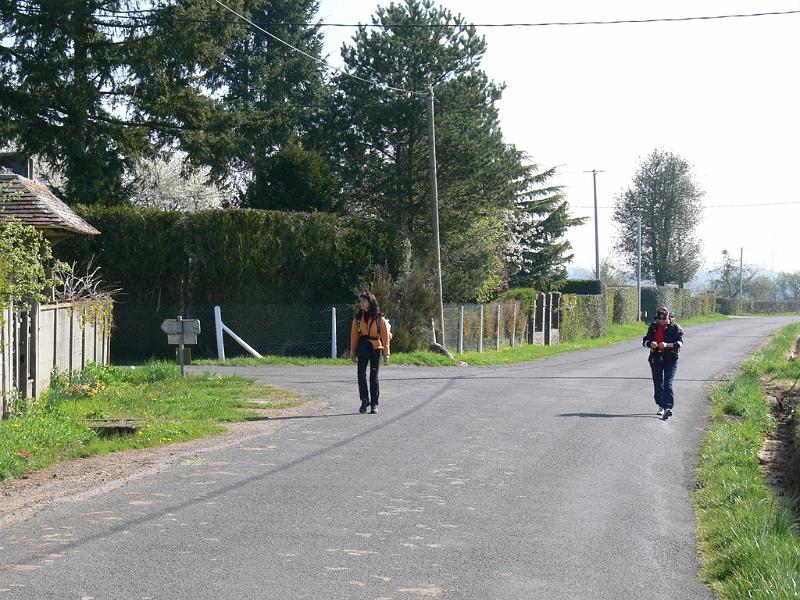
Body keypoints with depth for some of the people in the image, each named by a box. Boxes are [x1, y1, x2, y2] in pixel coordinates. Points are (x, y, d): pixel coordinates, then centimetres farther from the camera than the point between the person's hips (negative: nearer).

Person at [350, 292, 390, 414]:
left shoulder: (379, 318, 0)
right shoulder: (358, 317, 7)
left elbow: (385, 336, 1)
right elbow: (354, 335, 9)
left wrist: (386, 353, -4)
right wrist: (353, 352, 6)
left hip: (375, 349, -2)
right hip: (362, 349, 2)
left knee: (374, 377, 2)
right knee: (361, 375, -8)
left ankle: (374, 404, 9)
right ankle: (364, 400, 5)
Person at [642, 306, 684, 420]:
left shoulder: (675, 327, -3)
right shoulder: (653, 327, 7)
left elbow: (680, 343, -10)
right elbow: (645, 341, 9)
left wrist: (667, 345, -26)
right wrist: (651, 344, -14)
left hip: (670, 359, -4)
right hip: (656, 359, 4)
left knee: (668, 384, -15)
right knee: (658, 383, 11)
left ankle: (668, 407, -24)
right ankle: (661, 406, 25)